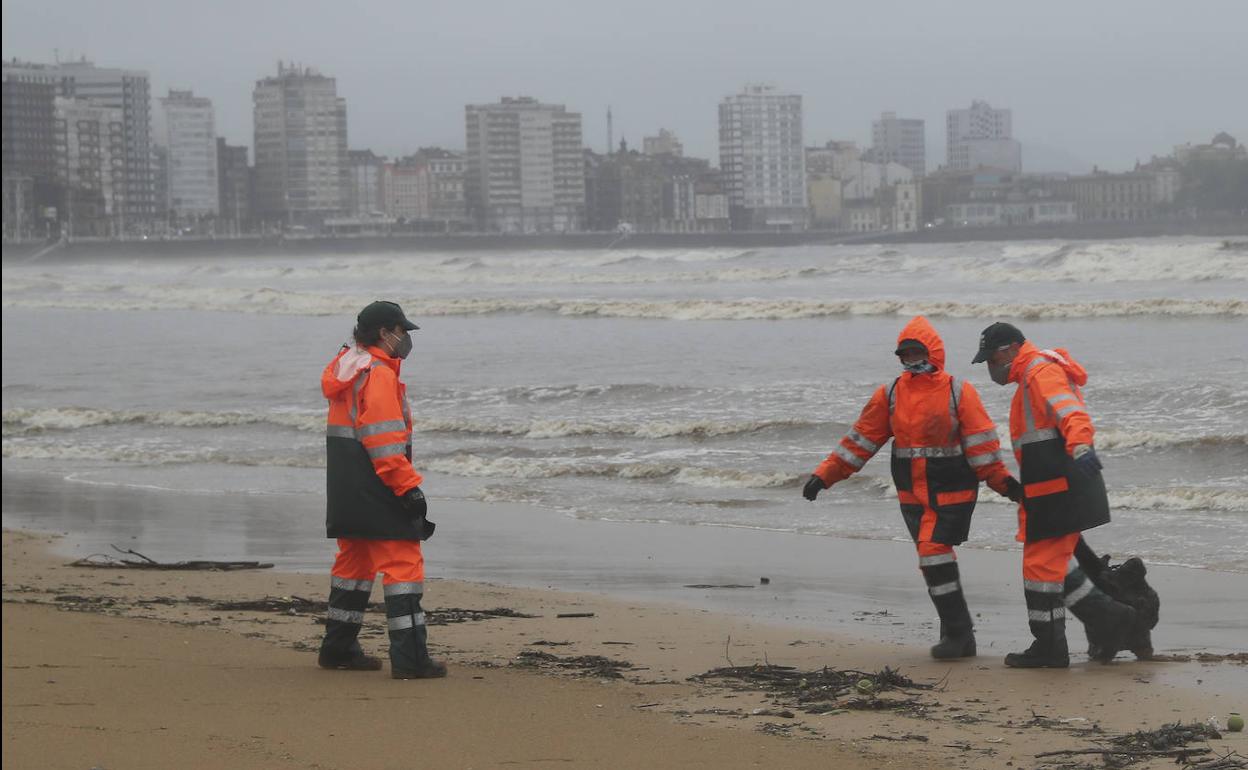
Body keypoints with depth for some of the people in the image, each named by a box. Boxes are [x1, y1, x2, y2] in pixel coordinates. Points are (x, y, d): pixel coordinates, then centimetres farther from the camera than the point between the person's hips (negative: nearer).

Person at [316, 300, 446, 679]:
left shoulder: (348, 366, 17)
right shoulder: (378, 374, -14)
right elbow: (384, 439, -21)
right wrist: (409, 487, -21)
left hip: (344, 490, 10)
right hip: (374, 490, -10)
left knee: (354, 562, 20)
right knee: (403, 564, -9)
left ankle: (338, 648, 26)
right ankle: (409, 657, -14)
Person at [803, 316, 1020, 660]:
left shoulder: (958, 392, -6)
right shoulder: (890, 395, 6)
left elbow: (981, 441, -7)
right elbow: (861, 438, 7)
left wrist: (1001, 480, -13)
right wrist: (825, 475, 3)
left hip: (952, 492, -5)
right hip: (913, 496, 5)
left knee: (935, 553, -16)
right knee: (933, 558, 6)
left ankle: (957, 634, -7)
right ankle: (959, 634, 14)